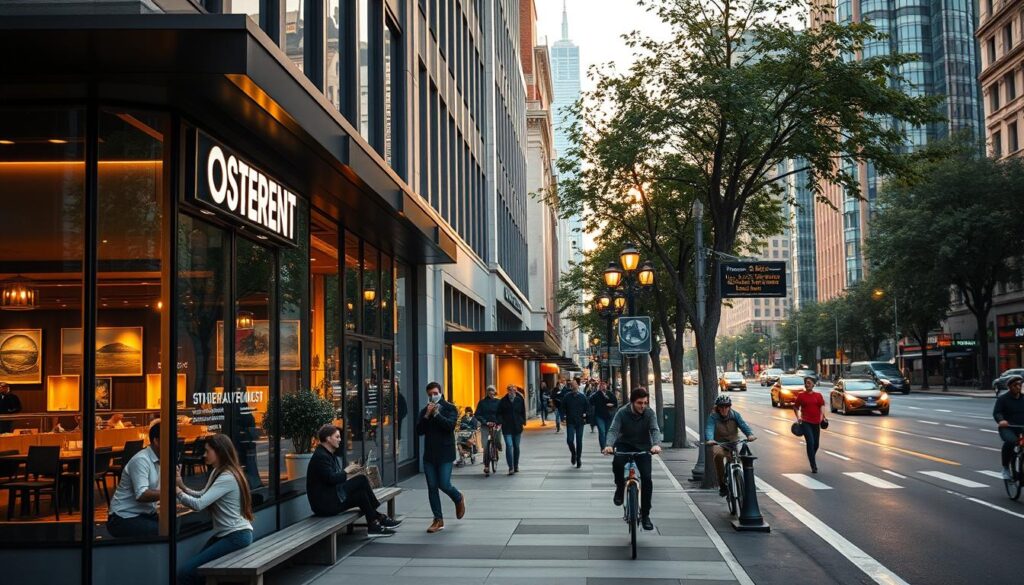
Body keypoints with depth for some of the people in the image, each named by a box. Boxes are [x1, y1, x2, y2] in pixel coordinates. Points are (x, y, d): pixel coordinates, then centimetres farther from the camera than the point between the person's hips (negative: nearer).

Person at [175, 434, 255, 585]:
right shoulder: (217, 472, 14)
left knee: (185, 571, -17)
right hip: (224, 534, 10)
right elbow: (202, 496, 15)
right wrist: (182, 485, 1)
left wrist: (178, 491, -10)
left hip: (236, 536, -10)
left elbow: (199, 504, -25)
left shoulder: (227, 478, -20)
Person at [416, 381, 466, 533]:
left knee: (444, 485, -8)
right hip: (429, 454, 4)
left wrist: (436, 414, -18)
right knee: (432, 487, 3)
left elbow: (450, 425, -17)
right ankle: (438, 520, 10)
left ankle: (459, 499, 25)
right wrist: (427, 415, -12)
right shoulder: (424, 411, 11)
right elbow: (419, 431, 0)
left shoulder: (449, 408, -1)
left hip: (445, 454, -4)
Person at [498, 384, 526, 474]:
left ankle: (516, 466, 25)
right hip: (507, 427, -2)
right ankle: (511, 467, -13)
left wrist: (523, 422, 3)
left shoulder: (520, 400, 2)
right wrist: (500, 422, -12)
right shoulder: (503, 401, -2)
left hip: (517, 427, 2)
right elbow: (499, 413, 2)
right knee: (509, 446, -13)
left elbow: (523, 412, 10)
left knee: (516, 446, 12)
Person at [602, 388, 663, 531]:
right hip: (624, 445, -1)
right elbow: (613, 430, -25)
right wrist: (609, 445, -46)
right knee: (617, 463, -34)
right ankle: (620, 488, -2)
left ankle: (645, 515, 2)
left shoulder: (649, 413, -13)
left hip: (643, 447, 1)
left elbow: (655, 430, -24)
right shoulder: (622, 412, -16)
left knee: (647, 479, -13)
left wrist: (657, 444, -46)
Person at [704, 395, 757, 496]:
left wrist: (750, 434, -35)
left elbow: (742, 424, -15)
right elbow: (709, 428, -22)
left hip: (733, 443, 3)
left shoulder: (734, 415, 1)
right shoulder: (713, 417, -6)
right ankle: (722, 485, -25)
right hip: (718, 444, -3)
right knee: (718, 455, -34)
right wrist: (710, 439, -43)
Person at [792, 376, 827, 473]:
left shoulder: (818, 395, 7)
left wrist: (822, 416, -15)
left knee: (816, 444, 10)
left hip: (816, 422, 3)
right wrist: (798, 417, -5)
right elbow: (795, 407, 8)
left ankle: (811, 459, 38)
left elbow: (822, 406, 2)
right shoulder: (801, 395, 1)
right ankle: (813, 466, -11)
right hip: (805, 422, -3)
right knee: (810, 442, -15)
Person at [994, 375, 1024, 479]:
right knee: (1010, 441, -35)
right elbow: (996, 412, -9)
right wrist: (1001, 420, -32)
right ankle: (1005, 468, -17)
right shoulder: (1003, 399, 2)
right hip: (1007, 428, -4)